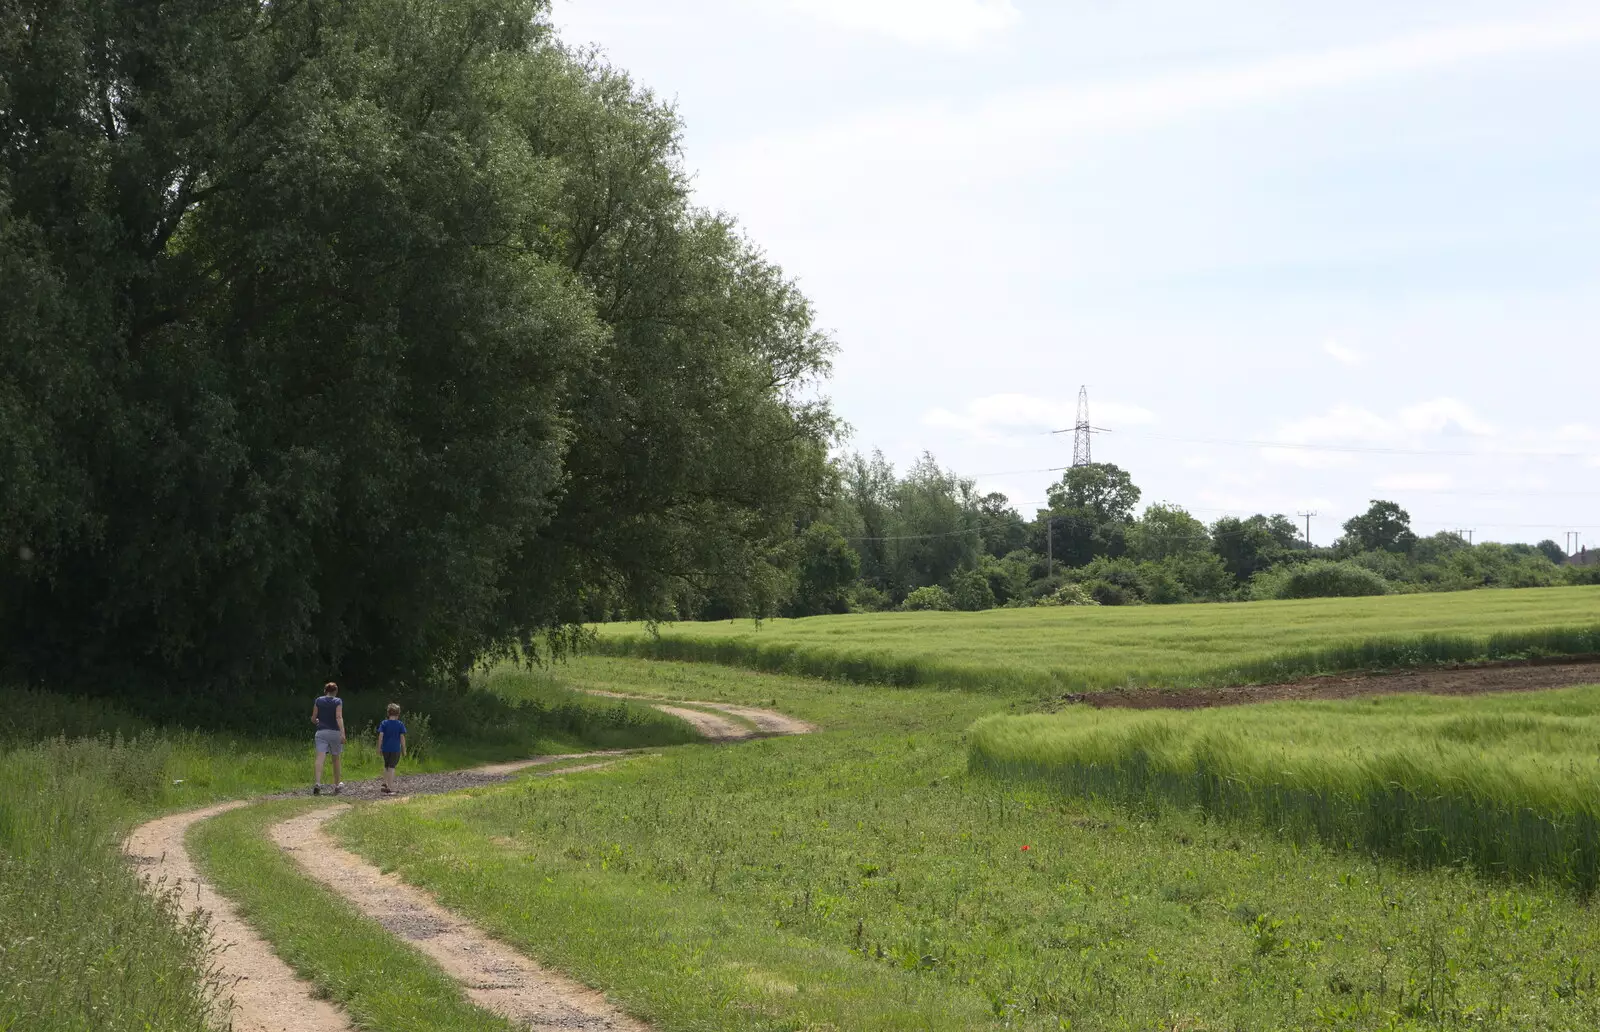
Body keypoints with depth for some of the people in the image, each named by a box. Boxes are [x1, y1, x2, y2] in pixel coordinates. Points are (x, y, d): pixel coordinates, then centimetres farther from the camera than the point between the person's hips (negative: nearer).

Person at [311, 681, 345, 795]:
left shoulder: (318, 700, 6)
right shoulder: (338, 701, -1)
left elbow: (313, 719, 7)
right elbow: (339, 717, -14)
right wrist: (342, 733, -19)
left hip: (321, 732, 1)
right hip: (334, 732, -1)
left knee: (320, 758, -11)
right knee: (336, 759, 15)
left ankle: (318, 783, -31)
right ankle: (337, 785, 27)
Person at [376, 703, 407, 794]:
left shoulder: (384, 723, -1)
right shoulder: (400, 725, -4)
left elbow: (380, 735, -5)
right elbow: (402, 737, -4)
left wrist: (379, 747, 2)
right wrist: (404, 749, 3)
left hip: (385, 748, 2)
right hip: (396, 749, -2)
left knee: (386, 766, 21)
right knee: (392, 767, 1)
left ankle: (385, 783, 17)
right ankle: (390, 786, -4)